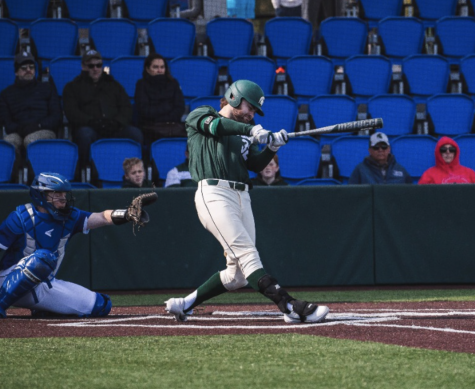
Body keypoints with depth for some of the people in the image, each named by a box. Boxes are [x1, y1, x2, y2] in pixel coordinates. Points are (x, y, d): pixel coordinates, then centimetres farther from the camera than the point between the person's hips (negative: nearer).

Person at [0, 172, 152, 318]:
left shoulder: (70, 217, 1)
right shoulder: (20, 217, -15)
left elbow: (103, 218, -11)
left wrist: (129, 214, -33)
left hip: (47, 284, 7)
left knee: (100, 305, -1)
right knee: (43, 257, -39)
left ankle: (42, 307, 12)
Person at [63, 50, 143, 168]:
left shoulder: (113, 85, 28)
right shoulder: (73, 87, 20)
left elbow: (126, 109, 16)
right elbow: (72, 113, 4)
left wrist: (116, 122, -7)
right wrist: (92, 122, -14)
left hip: (115, 130, 2)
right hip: (91, 129, -2)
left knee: (135, 133, -31)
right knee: (85, 134, -40)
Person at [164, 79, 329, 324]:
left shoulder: (244, 135, 26)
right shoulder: (200, 115, 8)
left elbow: (257, 164, 12)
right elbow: (214, 125, -16)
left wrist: (273, 146, -7)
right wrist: (251, 130, -29)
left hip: (242, 198, 8)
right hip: (214, 194, -8)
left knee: (239, 274, 2)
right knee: (247, 255, -18)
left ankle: (184, 304, 15)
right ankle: (291, 307, -32)